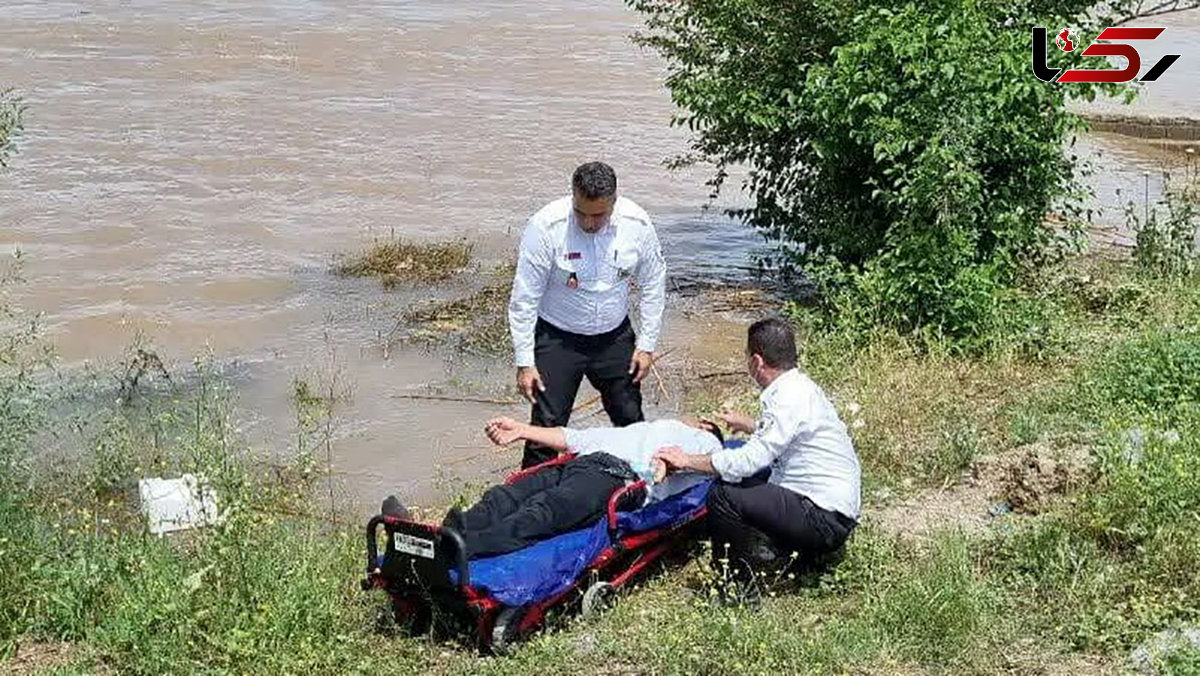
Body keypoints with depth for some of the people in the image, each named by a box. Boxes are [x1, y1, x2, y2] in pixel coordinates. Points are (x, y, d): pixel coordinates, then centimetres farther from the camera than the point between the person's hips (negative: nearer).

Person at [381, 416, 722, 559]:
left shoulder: (706, 444, 31)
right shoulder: (647, 429, 48)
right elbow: (576, 438, 38)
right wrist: (522, 431, 26)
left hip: (617, 477, -6)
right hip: (577, 465, 6)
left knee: (538, 516, -33)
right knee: (502, 499, -23)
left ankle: (455, 549, -57)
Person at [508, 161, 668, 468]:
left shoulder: (636, 224, -15)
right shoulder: (546, 227, -24)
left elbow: (653, 285, 0)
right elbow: (524, 299, -17)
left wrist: (647, 344, -1)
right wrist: (525, 362, -16)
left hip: (614, 337, 3)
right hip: (558, 339, -3)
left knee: (631, 420, 14)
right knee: (547, 425, -6)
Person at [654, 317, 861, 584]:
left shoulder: (791, 399, -20)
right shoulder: (799, 385, 10)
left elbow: (751, 459, -23)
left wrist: (688, 461, -13)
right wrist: (750, 426, 43)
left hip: (827, 518, -10)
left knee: (723, 498, -19)